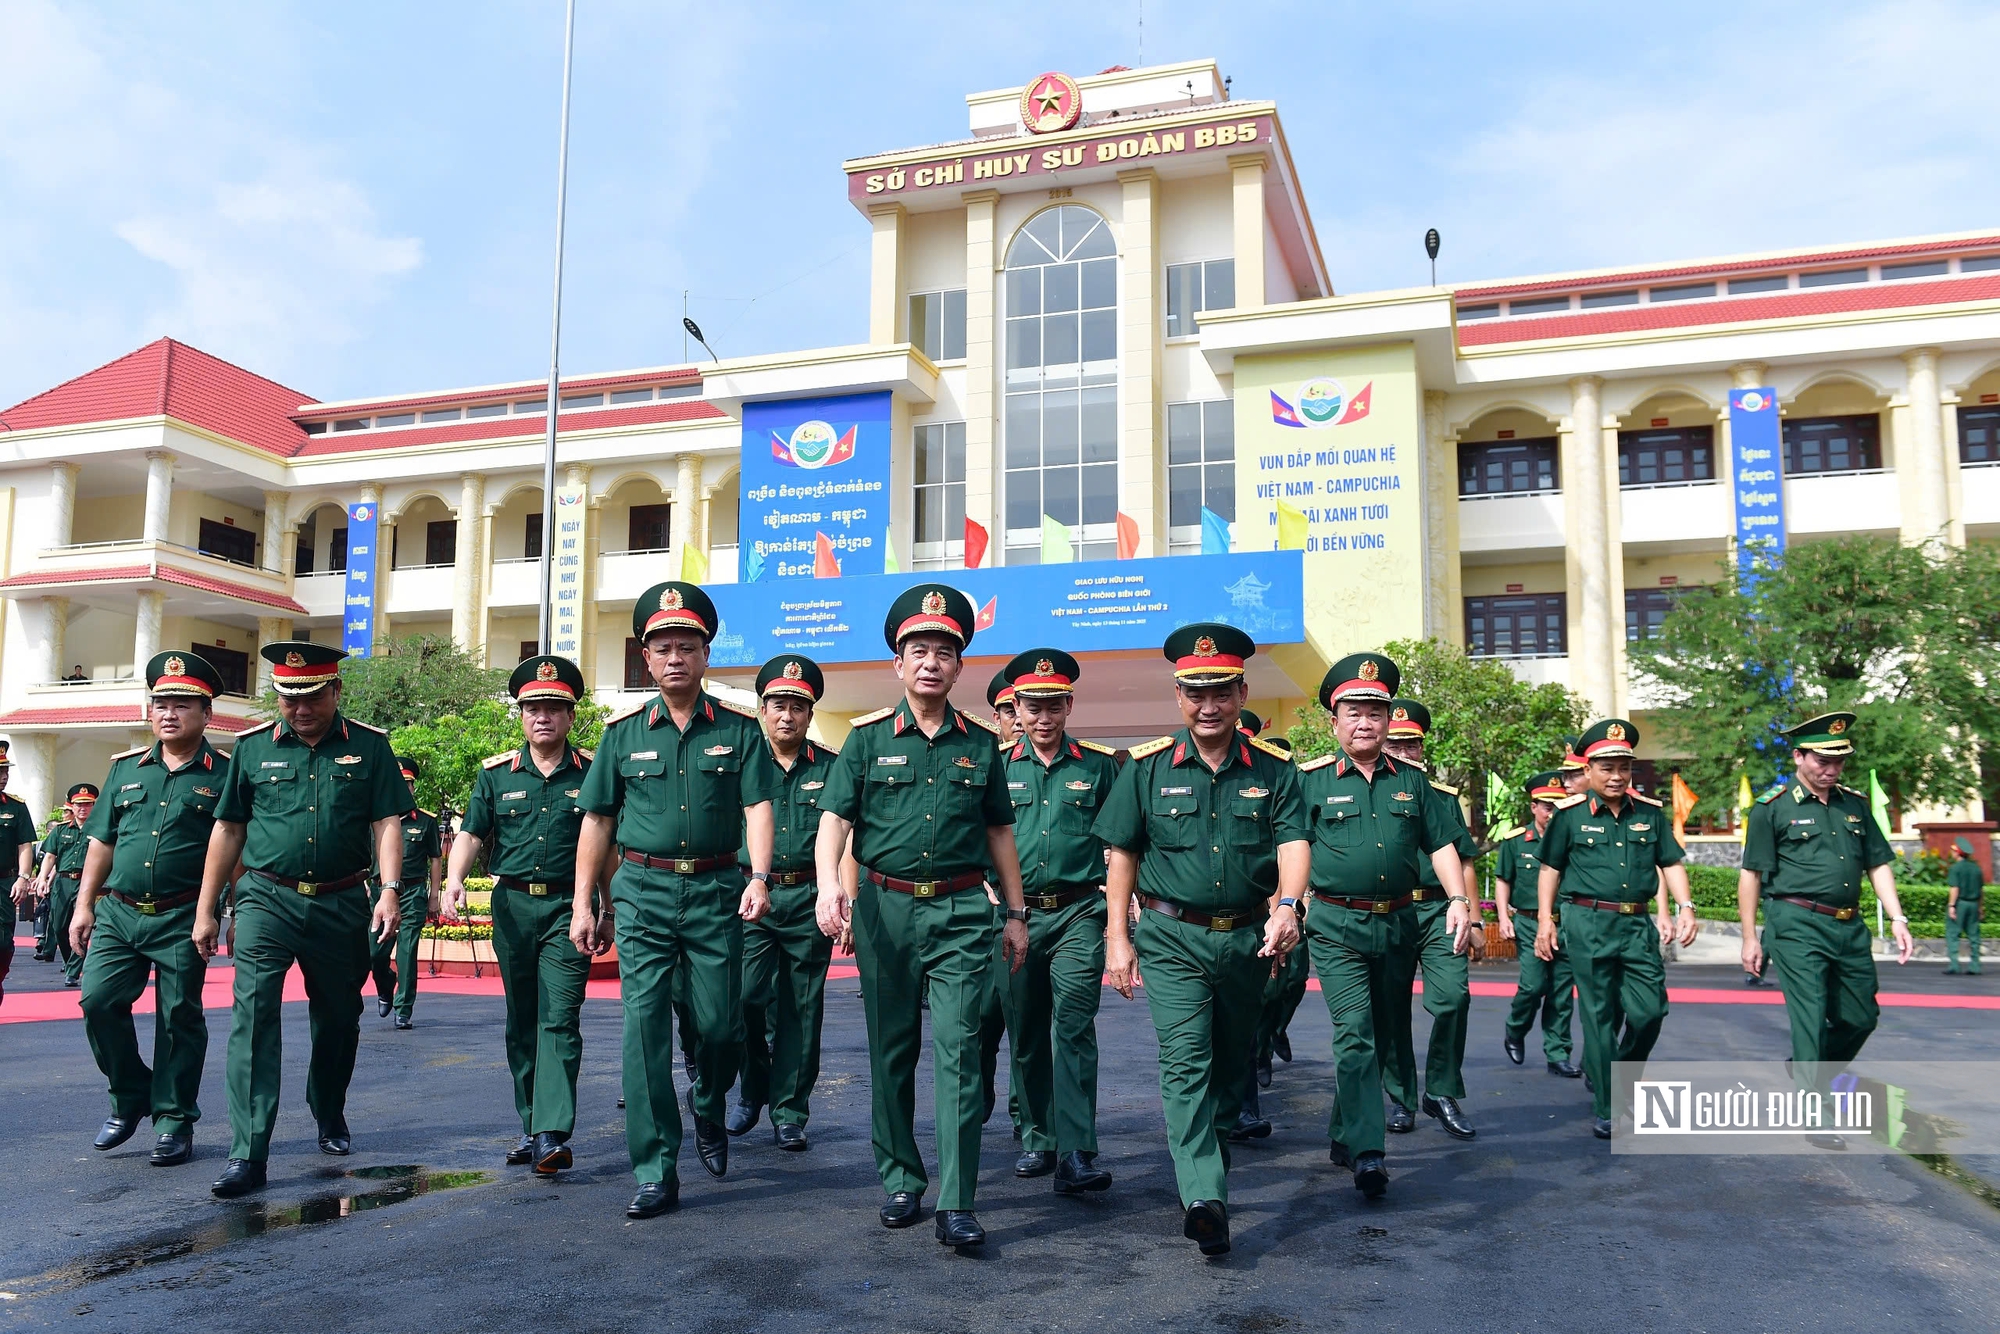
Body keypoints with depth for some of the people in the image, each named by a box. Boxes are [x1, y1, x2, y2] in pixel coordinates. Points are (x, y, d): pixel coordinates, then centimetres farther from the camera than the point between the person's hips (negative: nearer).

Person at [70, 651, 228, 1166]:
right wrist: (84, 905, 11)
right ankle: (130, 1098, 18)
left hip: (183, 921, -4)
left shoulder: (224, 774, -1)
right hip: (117, 912, 4)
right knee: (98, 1000, -4)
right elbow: (101, 841, 16)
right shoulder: (126, 767, 12)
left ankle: (173, 1121, 13)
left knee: (179, 1018, 2)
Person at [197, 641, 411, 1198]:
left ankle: (330, 1118, 39)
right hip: (267, 900, -1)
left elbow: (386, 823, -2)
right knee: (254, 1012, -14)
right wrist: (206, 910, 7)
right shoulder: (252, 747, 3)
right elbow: (228, 829, 8)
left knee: (338, 1017, 14)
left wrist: (390, 890, -15)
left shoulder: (369, 747, 1)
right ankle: (247, 1154, -13)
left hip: (342, 904, 1)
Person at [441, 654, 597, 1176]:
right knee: (521, 1023, 11)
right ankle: (531, 1128, 22)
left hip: (569, 906, -3)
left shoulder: (593, 773, 2)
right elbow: (471, 834, 5)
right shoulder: (496, 773, 8)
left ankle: (554, 1135, -15)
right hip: (513, 906, 3)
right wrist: (455, 879, -15)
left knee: (559, 1019, -11)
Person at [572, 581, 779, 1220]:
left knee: (721, 1024, 3)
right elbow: (597, 821, 8)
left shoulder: (739, 729, 4)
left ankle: (708, 1105, 36)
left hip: (716, 892, 0)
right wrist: (583, 903, 4)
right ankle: (655, 1172, 4)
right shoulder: (624, 732, 6)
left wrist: (759, 876, -18)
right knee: (645, 1025, -4)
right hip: (643, 891, 1)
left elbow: (757, 805, -3)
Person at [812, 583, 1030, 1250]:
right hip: (886, 909, 0)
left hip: (962, 912, 0)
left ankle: (956, 1204, -4)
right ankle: (900, 1182, 25)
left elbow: (999, 832, 15)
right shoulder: (868, 737, 4)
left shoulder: (980, 744, 8)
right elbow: (834, 819, -4)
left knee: (958, 1050, -7)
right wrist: (829, 884, -22)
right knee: (891, 1053, 9)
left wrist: (1015, 913, 14)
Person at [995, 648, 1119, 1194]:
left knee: (1074, 1025, -12)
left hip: (1079, 912, -2)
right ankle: (1038, 1139, 23)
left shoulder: (1098, 766, 6)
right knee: (1025, 1032, 9)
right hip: (1016, 914, 2)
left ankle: (1077, 1154, -13)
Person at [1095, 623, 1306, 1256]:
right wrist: (1117, 938, 0)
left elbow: (1293, 842, -7)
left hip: (1247, 937, 2)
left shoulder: (1273, 768, 2)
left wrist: (1287, 904, -27)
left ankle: (1211, 1145, 41)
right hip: (1172, 937, -2)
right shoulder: (1148, 766, -1)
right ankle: (1204, 1196, -19)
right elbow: (1122, 854, 3)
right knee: (1186, 1060, -14)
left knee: (1234, 1061, 16)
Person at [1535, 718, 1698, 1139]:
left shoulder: (1650, 813, 9)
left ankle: (1611, 1075, 27)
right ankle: (1605, 1110, 9)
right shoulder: (1570, 814, 1)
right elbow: (1550, 869, 5)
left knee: (1649, 1010, -1)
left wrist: (1686, 907, -1)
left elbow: (1671, 863, 14)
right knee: (1600, 1016, 1)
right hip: (1588, 924, -3)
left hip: (1637, 925, 3)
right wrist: (1545, 921, 0)